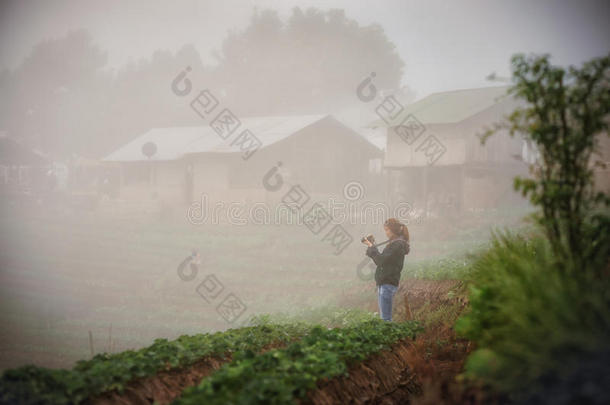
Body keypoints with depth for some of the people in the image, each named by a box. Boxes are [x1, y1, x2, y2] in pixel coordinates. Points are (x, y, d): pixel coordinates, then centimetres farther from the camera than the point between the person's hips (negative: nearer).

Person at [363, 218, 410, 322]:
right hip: (384, 283, 10)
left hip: (388, 284, -10)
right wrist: (372, 246, 10)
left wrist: (371, 247, -9)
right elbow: (382, 260, 20)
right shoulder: (394, 243, 17)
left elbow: (381, 260, -20)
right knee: (384, 317, 14)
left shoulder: (398, 244, -13)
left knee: (385, 318, -12)